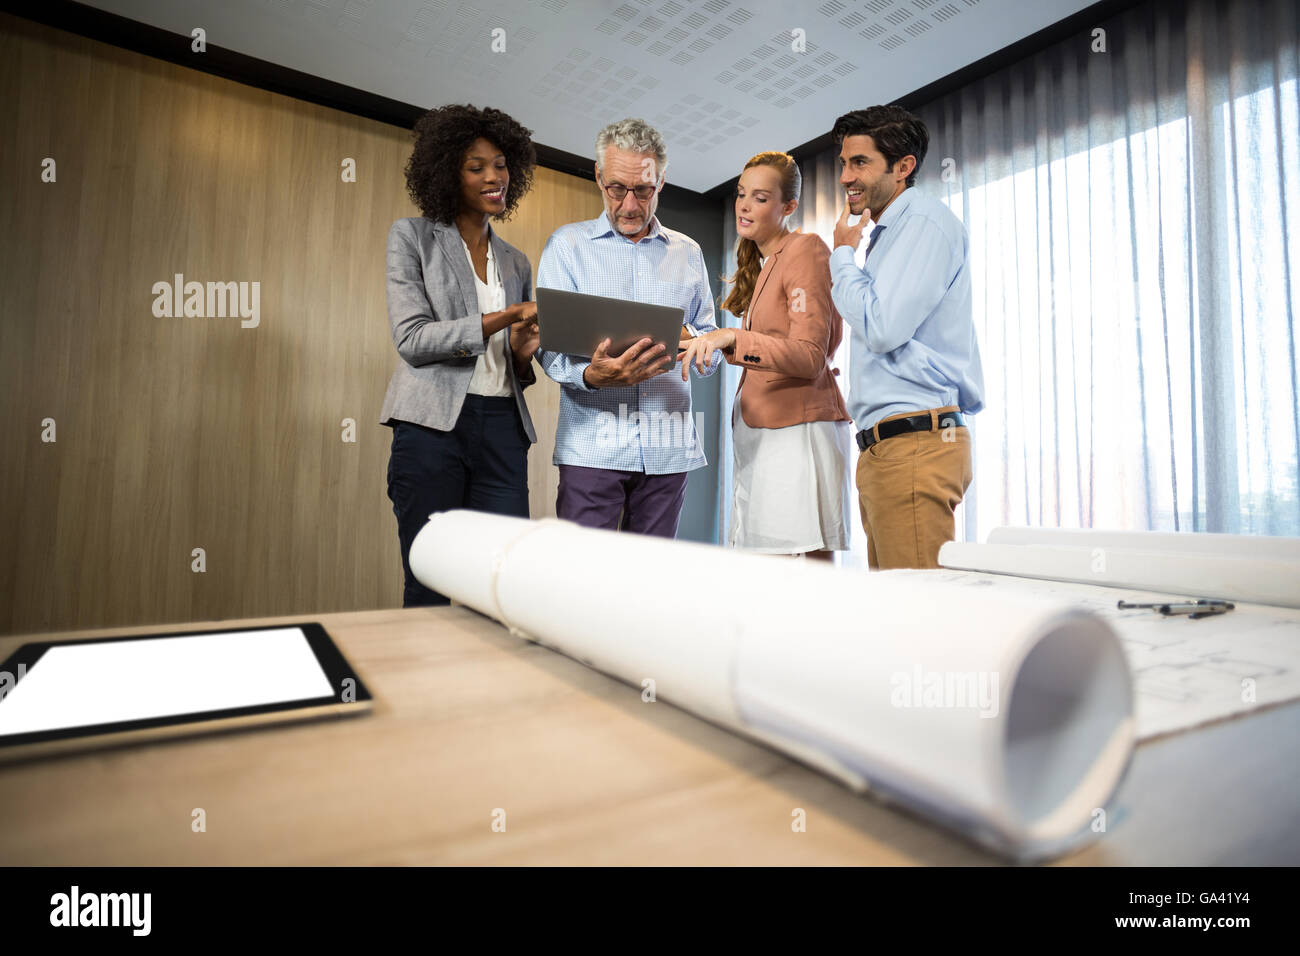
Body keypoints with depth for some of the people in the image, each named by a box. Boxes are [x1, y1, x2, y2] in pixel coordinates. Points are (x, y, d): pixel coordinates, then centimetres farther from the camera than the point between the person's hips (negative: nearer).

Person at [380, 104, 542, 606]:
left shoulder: (516, 262, 19)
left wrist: (522, 351, -3)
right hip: (434, 426, -3)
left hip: (502, 430, 4)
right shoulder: (412, 236, 7)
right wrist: (507, 316, -14)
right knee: (428, 588, 0)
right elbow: (412, 338, -7)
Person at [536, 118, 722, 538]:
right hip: (592, 447, -2)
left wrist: (692, 342, -8)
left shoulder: (688, 252, 17)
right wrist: (592, 375, -23)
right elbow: (549, 345, -1)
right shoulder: (567, 244, 8)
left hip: (668, 450, 3)